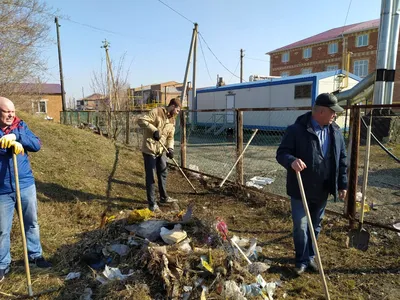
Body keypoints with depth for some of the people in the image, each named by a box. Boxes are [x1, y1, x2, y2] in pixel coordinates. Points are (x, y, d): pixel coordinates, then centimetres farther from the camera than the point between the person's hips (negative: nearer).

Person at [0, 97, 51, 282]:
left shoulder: (21, 126, 2)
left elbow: (36, 145, -8)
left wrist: (16, 137, -22)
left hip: (26, 185, 3)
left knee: (32, 223, 15)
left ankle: (35, 255, 33)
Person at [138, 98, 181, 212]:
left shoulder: (172, 120, 9)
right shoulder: (156, 112, -13)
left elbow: (170, 136, 10)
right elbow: (141, 121, -21)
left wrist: (170, 148, -8)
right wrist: (154, 130, -31)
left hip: (161, 150, 8)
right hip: (150, 149, -8)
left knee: (163, 173, 17)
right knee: (150, 176, -1)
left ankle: (164, 197, 34)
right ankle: (152, 203, 9)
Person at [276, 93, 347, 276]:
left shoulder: (335, 132, 4)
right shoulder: (297, 130, -13)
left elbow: (342, 160, 10)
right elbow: (281, 153, -14)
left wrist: (342, 184, 9)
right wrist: (292, 161, -36)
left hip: (322, 190, 5)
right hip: (301, 190, -5)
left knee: (315, 226, 17)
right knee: (300, 227, 3)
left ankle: (310, 257, 35)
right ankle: (302, 260, 22)